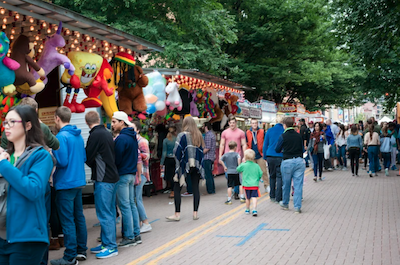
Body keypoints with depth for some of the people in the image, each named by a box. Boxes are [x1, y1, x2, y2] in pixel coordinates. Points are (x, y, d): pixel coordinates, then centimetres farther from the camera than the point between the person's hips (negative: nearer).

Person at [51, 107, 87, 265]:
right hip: (79, 182, 9)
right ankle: (81, 250, 24)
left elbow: (62, 161, -20)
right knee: (79, 217, 15)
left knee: (67, 221, -3)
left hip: (65, 184, -8)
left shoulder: (61, 136, -16)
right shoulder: (78, 136, 9)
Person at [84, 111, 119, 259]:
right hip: (112, 177, 9)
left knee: (104, 214, -4)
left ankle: (111, 246, -1)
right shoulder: (107, 133, 13)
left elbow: (87, 157, -10)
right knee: (109, 213, 13)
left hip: (103, 180, -9)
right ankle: (107, 243, 21)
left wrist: (94, 166, 10)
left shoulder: (95, 135, -14)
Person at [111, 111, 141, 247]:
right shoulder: (133, 137, 12)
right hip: (132, 174, 9)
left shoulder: (121, 138, -16)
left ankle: (129, 237, 0)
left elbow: (116, 159, -17)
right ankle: (136, 234, 18)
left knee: (125, 206, -4)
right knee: (131, 204, 13)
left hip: (122, 175, -9)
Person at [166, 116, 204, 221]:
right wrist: (199, 163, 15)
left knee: (177, 188, 3)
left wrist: (178, 164, 2)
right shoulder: (199, 136, 6)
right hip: (197, 165, 5)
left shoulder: (182, 135, -9)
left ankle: (177, 214, 1)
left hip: (185, 165, -5)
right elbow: (201, 151, 9)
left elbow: (177, 151, -11)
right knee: (195, 188, 9)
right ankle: (195, 213, 9)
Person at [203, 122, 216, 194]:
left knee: (208, 174, -6)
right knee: (210, 174, 16)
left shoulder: (208, 135, -15)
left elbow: (207, 148, -20)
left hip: (207, 157, -10)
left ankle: (210, 190, -4)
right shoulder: (212, 134, 16)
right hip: (212, 157, 10)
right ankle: (212, 189, 20)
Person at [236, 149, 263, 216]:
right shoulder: (256, 165, -2)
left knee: (248, 198, 12)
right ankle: (254, 210, -14)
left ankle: (247, 210, 26)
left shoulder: (243, 165, -8)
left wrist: (243, 163, 18)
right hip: (255, 184, 0)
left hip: (247, 185, 0)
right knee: (254, 197, -3)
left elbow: (237, 169, 9)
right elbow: (260, 174, 2)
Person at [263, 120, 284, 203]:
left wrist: (265, 157, 15)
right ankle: (278, 198, 1)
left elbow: (265, 145, 8)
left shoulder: (269, 131, 4)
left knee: (272, 176, 15)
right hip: (280, 157, -3)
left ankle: (272, 196, 21)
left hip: (270, 156, 3)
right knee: (279, 177, 2)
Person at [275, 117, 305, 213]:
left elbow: (277, 150, 5)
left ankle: (285, 204, 29)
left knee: (286, 184, 13)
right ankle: (297, 207, 1)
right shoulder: (298, 136, 4)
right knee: (298, 185, 3)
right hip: (299, 161, 2)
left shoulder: (283, 136, -6)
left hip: (287, 162, -2)